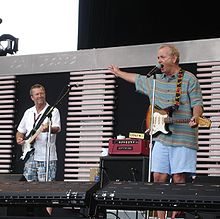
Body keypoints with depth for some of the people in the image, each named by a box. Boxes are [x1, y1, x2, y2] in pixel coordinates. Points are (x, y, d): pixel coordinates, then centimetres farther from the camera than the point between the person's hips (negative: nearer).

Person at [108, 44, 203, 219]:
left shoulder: (189, 79, 1)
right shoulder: (155, 80, 19)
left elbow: (197, 104, -5)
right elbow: (137, 79, 37)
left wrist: (195, 117, -25)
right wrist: (118, 72, 45)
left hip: (183, 138, -5)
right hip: (161, 137, 6)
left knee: (178, 179, -8)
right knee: (159, 177, 0)